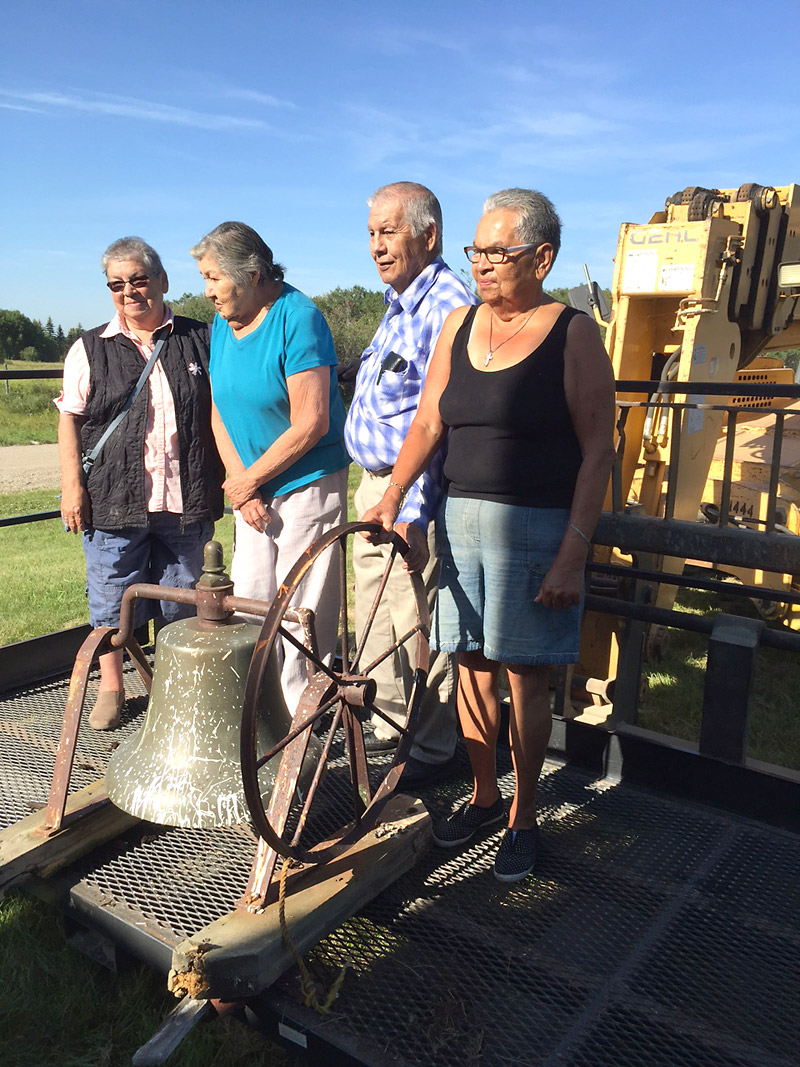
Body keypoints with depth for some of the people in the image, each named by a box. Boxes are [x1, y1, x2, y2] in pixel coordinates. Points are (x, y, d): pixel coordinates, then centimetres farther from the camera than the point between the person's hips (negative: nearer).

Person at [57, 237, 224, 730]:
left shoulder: (199, 339, 7)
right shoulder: (90, 349, 6)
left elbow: (219, 409, 12)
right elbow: (70, 419, 5)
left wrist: (226, 479, 5)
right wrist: (72, 485, -5)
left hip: (185, 501, 1)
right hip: (113, 501, -1)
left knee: (183, 598, 12)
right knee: (112, 597, 8)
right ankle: (111, 686, 26)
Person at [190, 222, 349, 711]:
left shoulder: (298, 318, -16)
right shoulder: (222, 323, 7)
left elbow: (310, 424, -21)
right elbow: (220, 411, 9)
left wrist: (250, 479, -12)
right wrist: (240, 485, -4)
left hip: (307, 484, -7)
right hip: (251, 488, 7)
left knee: (302, 613, 0)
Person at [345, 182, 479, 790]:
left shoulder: (448, 306, -16)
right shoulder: (400, 304, 17)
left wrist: (411, 510, -30)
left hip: (413, 495, -10)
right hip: (374, 486, 10)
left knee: (420, 626, 0)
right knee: (375, 618, 18)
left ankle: (433, 750, 16)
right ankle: (389, 724, 34)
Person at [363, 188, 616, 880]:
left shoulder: (574, 335, -7)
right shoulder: (460, 326, 9)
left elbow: (598, 451, -10)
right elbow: (428, 422, 8)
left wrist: (572, 555, -16)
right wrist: (392, 496, -8)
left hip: (536, 527, -5)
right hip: (461, 518, 5)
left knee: (525, 677, 3)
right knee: (472, 666, 12)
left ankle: (524, 817, 22)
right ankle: (484, 795, 31)